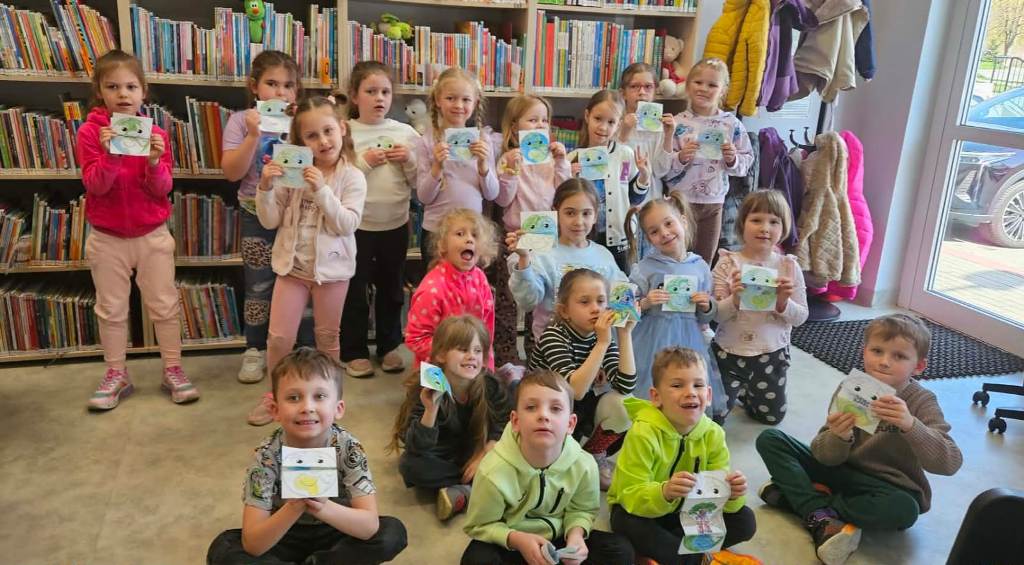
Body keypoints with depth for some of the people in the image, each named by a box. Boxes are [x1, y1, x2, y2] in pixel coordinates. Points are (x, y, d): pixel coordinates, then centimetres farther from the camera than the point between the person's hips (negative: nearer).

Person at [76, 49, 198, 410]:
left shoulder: (155, 134, -2)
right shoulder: (91, 131, -5)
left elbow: (162, 189, -7)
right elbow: (95, 185, -14)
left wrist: (154, 162, -26)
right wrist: (110, 155, -30)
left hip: (152, 234, 1)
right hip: (107, 238, 0)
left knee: (164, 305, 5)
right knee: (111, 309, 9)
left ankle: (173, 371, 16)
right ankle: (116, 376, 22)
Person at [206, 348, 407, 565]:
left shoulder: (348, 448, -21)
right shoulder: (268, 455, -22)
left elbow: (370, 526, -28)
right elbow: (252, 546, -26)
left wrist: (324, 507, -46)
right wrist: (292, 508, -44)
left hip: (335, 534, 0)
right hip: (285, 537, 0)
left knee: (393, 533, -24)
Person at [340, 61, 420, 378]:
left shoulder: (405, 133, 1)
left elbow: (420, 183, 5)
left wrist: (409, 160, -12)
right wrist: (363, 162, -19)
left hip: (395, 224, 3)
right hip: (356, 224, -2)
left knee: (392, 288, 14)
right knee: (355, 289, 7)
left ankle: (388, 346, 30)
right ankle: (354, 351, 21)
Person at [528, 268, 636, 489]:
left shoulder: (603, 336, -6)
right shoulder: (553, 336, -21)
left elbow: (626, 385, -19)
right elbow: (574, 391, -34)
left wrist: (625, 334, -23)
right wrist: (602, 343, -36)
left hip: (582, 416, 5)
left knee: (620, 403, -21)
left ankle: (595, 455, 5)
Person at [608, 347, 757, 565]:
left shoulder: (713, 434, -12)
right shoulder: (643, 433, -27)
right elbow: (630, 496, -31)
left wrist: (731, 493, -36)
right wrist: (665, 493, -50)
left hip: (687, 510, 5)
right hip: (641, 508, -4)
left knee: (745, 521, -10)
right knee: (627, 523, -36)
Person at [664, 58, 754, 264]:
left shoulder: (731, 124, 0)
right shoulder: (678, 123, -7)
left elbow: (747, 160, 4)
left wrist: (732, 159, -16)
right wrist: (681, 157, -26)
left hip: (714, 202, 3)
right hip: (681, 201, -2)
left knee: (705, 260, 15)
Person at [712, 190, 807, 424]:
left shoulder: (789, 266, -7)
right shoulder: (727, 264, -11)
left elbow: (801, 317, -4)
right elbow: (715, 315, -11)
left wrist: (783, 302, -24)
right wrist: (735, 299, -30)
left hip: (771, 354, 2)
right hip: (728, 351, -2)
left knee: (772, 416, 15)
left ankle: (747, 391, 43)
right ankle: (737, 387, 36)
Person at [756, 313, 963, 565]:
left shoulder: (921, 401, -14)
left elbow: (950, 464, -28)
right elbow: (827, 457, -10)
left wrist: (910, 425, -44)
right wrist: (839, 438, -34)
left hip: (889, 488, -2)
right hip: (842, 471, 3)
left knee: (903, 509, -38)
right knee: (769, 439, -9)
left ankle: (800, 496, -18)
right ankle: (822, 518, -22)